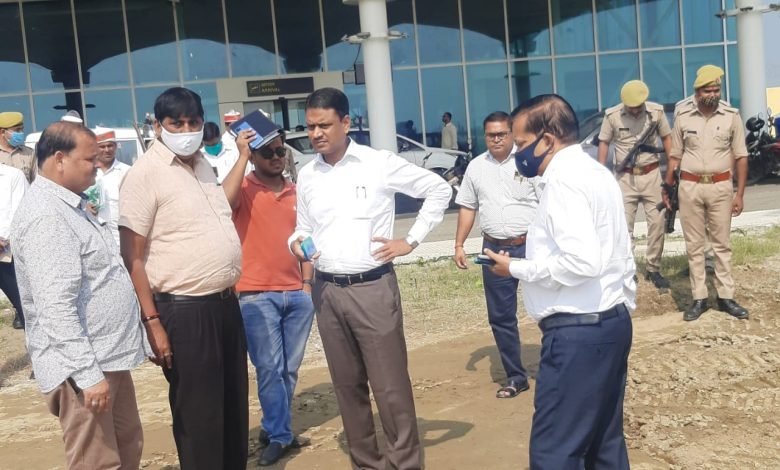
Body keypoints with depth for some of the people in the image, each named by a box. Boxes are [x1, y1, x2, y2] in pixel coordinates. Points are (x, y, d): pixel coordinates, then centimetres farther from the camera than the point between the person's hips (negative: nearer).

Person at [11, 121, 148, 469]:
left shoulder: (69, 205, 14)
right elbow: (56, 307, -25)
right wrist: (88, 373, -25)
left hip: (108, 356, 10)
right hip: (83, 366, -10)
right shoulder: (46, 215, -20)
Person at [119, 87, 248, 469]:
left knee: (234, 408, 18)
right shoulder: (145, 174, -12)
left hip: (225, 303, 8)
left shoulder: (203, 165, 11)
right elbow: (133, 257, -14)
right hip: (184, 311, -7)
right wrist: (152, 322, -17)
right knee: (198, 416, 4)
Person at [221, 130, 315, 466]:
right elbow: (222, 201, -26)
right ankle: (280, 435, 9)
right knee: (269, 369, -3)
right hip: (257, 296, -5)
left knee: (290, 369, 11)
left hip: (297, 294, 5)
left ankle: (272, 428, 27)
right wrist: (242, 156, -20)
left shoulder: (295, 192, 12)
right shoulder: (243, 188, -2)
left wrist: (308, 282, 10)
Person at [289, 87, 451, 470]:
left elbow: (439, 189, 1)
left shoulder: (379, 163, -5)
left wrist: (411, 240, -3)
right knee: (348, 386, 13)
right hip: (327, 291, 4)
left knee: (390, 385, -1)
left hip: (373, 287, -4)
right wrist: (296, 242, -7)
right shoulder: (307, 176, 8)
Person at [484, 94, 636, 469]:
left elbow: (582, 262, -26)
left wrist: (517, 268, -13)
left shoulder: (563, 179, -16)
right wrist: (625, 303, 22)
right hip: (612, 321, 11)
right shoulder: (594, 171, 15)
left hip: (578, 331, -11)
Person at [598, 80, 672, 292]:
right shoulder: (612, 116, -7)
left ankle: (653, 269, 15)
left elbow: (667, 139, 7)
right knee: (624, 226, 0)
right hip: (626, 177, -1)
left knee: (657, 223, 3)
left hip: (651, 175, 1)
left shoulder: (656, 111, -4)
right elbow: (604, 144, 1)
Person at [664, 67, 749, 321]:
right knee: (694, 245, 5)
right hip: (689, 187, 1)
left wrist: (740, 194, -3)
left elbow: (740, 157, 1)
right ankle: (699, 298, 12)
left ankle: (726, 297, 15)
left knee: (722, 244, 7)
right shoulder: (683, 118, 2)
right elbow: (675, 156, 9)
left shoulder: (732, 116, 0)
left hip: (721, 187, -1)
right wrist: (667, 188, 7)